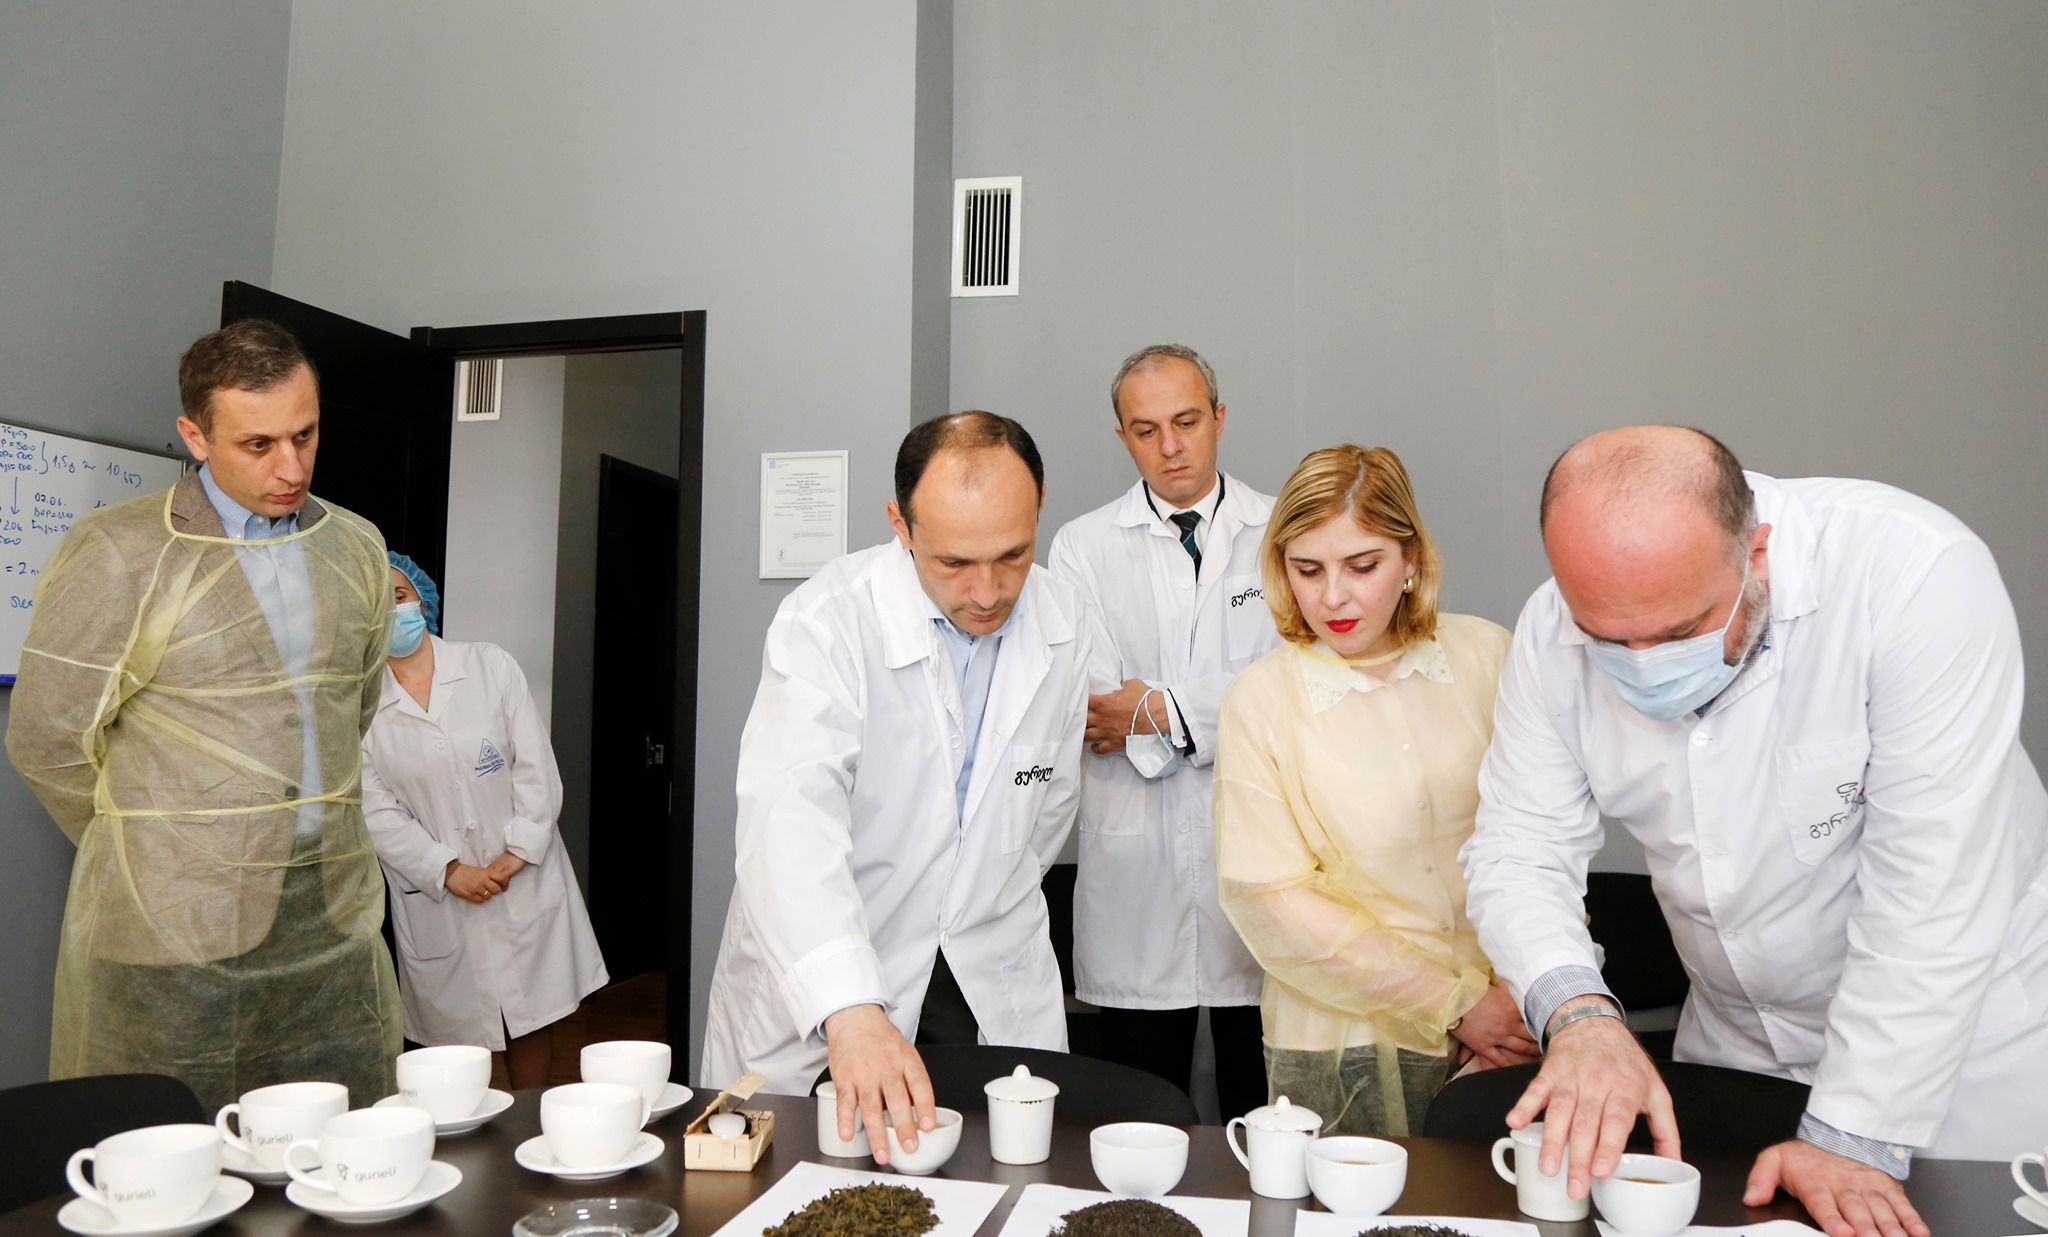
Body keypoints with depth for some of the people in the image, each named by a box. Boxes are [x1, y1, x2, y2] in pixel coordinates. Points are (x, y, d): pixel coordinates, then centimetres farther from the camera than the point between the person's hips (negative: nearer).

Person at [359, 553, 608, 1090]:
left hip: (524, 880, 1)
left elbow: (537, 770, -1)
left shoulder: (491, 667, 2)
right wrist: (448, 871, -14)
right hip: (435, 898, -1)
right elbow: (376, 811, -5)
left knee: (531, 1020, 9)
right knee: (454, 1036, 3)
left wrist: (516, 854, -10)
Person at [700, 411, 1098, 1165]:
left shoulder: (1065, 622, -5)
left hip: (996, 986, 4)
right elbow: (790, 819, -35)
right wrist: (849, 1011, -46)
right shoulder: (826, 621, -22)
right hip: (814, 989, -3)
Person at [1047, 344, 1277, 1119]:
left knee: (1266, 1114, 9)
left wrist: (1166, 709, -13)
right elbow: (1089, 704, -4)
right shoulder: (1084, 546, 7)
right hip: (1136, 867, 0)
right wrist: (1231, 719, -10)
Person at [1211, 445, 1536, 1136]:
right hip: (1344, 1047, -2)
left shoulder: (1486, 656, -2)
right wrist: (1454, 1002, -10)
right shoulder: (1260, 700, -8)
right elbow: (1269, 899, -10)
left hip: (1508, 1028, 2)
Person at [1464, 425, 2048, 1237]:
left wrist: (1855, 1134, -25)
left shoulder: (1918, 574, -29)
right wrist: (1577, 1010, -33)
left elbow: (1933, 886, -28)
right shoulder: (1557, 628, -16)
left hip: (1962, 1036, -3)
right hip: (1733, 1042, 3)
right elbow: (1519, 850, -14)